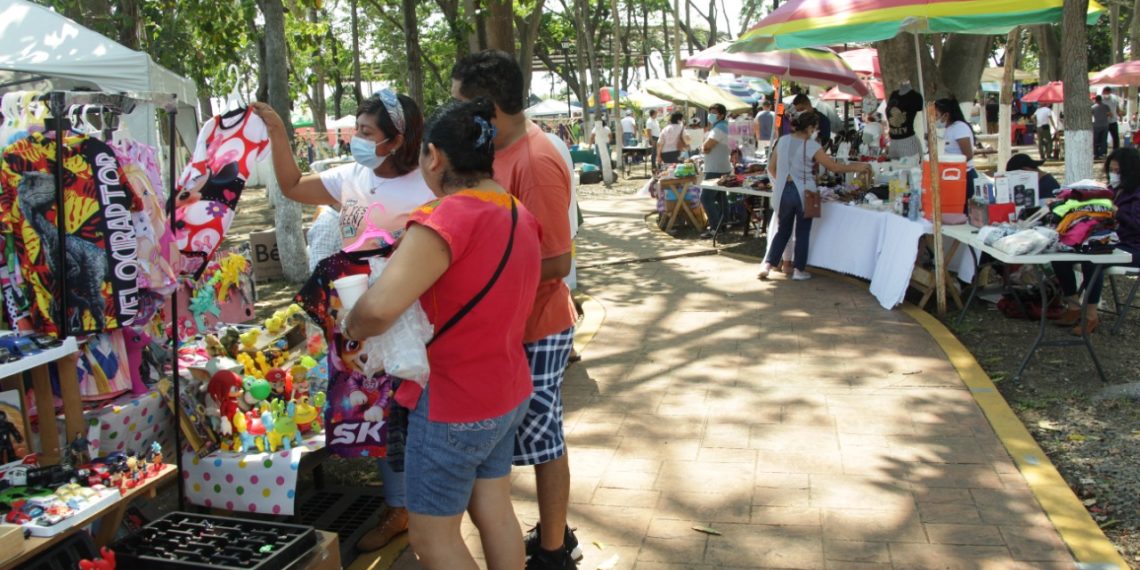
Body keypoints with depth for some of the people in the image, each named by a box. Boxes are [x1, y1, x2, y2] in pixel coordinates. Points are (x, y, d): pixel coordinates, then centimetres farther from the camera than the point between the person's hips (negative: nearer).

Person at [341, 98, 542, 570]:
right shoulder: (519, 214, 2)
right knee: (494, 510, 20)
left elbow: (379, 308, -36)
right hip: (509, 391, 8)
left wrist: (352, 327, -15)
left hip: (453, 403, -8)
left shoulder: (447, 218, -25)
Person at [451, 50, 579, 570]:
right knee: (540, 435, 19)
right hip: (514, 323, 9)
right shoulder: (502, 150, 5)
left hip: (537, 330, -9)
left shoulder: (535, 162, -23)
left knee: (542, 438, 5)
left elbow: (556, 262, -23)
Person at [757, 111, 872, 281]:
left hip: (783, 191, 4)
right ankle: (798, 270, 13)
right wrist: (857, 167, 5)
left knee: (783, 230, 15)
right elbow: (834, 167, -6)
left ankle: (767, 265, 8)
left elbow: (771, 168, 8)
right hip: (803, 192, -4)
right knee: (803, 233, 9)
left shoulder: (782, 141, 2)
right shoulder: (811, 146, -12)